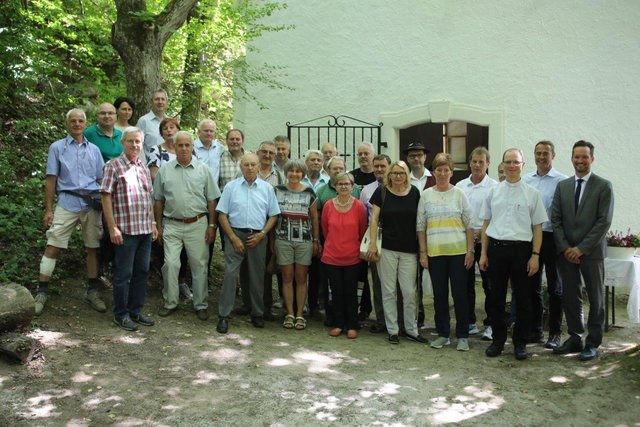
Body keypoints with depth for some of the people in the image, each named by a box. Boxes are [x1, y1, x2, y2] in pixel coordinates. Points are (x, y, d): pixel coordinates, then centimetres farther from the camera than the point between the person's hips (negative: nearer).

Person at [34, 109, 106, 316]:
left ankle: (92, 292, 18)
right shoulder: (57, 147, 5)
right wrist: (48, 209, -3)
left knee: (93, 248, 7)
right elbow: (51, 180, 2)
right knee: (53, 247, -6)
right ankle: (41, 293, 1)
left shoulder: (94, 149, 12)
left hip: (92, 203, 3)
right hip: (67, 203, -3)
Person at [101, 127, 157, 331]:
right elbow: (106, 197, -10)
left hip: (145, 229, 7)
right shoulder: (114, 166, -6)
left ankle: (136, 311, 23)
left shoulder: (144, 168, 14)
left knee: (142, 272, 12)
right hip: (125, 229, -6)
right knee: (124, 273, 2)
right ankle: (121, 314, 14)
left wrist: (153, 223, 14)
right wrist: (112, 227, -15)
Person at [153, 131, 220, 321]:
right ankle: (170, 303, 13)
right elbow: (158, 200, 10)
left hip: (197, 225, 0)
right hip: (172, 225, 1)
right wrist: (159, 225, 7)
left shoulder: (203, 170, 3)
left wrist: (211, 225, -2)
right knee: (170, 264, -3)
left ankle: (200, 305, 16)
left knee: (199, 265, 5)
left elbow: (212, 200, 3)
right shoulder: (165, 170, 6)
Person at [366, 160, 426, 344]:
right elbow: (374, 219, -1)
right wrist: (372, 243, -9)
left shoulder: (414, 192, 5)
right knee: (389, 291, 5)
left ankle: (411, 329, 19)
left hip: (409, 250, 1)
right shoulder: (381, 192, 0)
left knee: (410, 291, 4)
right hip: (387, 249, -1)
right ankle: (392, 330, 16)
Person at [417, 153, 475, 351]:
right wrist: (423, 252, 2)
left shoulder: (459, 194, 3)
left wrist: (470, 250, -4)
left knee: (460, 293, 1)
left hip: (458, 251, -1)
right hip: (434, 253, 2)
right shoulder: (426, 195, 6)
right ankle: (443, 334, 20)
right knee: (439, 294, 8)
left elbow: (469, 224, 3)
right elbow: (421, 226, 7)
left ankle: (462, 336, 12)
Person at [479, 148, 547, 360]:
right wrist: (483, 253, 7)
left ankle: (520, 342, 20)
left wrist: (535, 255, -6)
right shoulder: (493, 192, 8)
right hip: (496, 248, 2)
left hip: (521, 249, -2)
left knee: (522, 299, 6)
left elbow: (537, 227, 1)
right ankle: (498, 340, 22)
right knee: (496, 297, 8)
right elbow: (486, 224, 11)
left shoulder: (532, 193, 2)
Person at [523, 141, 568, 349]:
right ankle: (536, 330, 24)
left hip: (551, 237, -5)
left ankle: (554, 333, 16)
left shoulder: (562, 181, -6)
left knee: (555, 287, 6)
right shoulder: (525, 180, 8)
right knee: (533, 286, 12)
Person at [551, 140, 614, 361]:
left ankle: (593, 343, 16)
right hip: (566, 251, 3)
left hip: (591, 251, -3)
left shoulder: (604, 186, -3)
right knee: (570, 297, 8)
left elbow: (604, 221, -9)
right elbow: (555, 219, 5)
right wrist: (565, 248, -6)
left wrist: (581, 248, -13)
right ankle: (575, 338, 21)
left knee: (595, 298, 6)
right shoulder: (562, 186, 8)